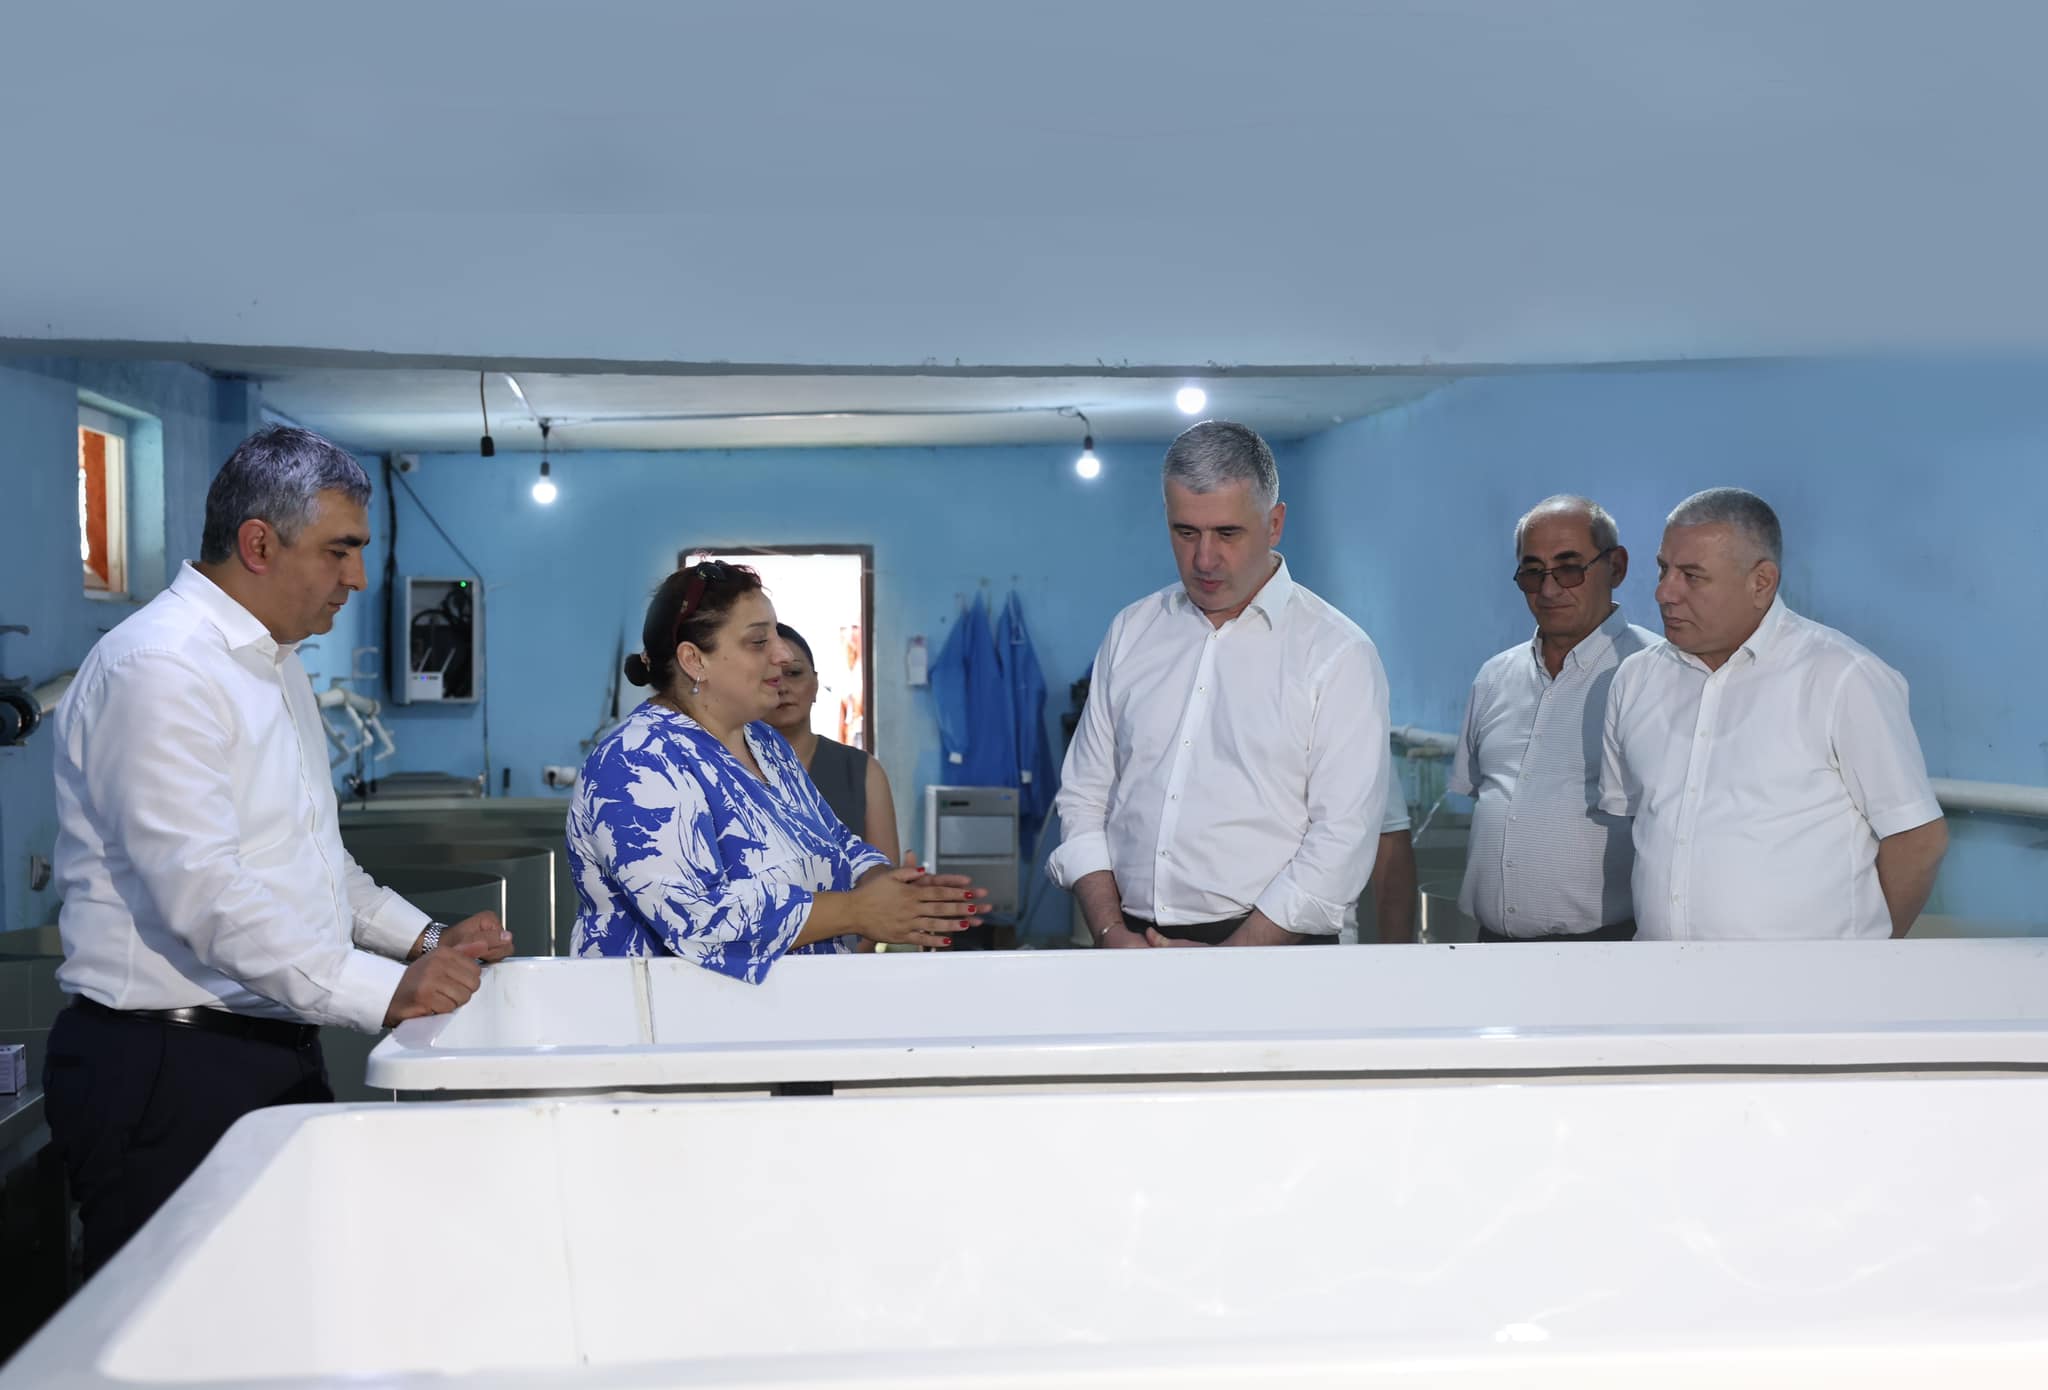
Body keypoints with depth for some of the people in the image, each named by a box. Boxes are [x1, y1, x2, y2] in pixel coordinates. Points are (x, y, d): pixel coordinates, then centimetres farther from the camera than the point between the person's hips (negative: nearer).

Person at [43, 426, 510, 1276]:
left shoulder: (276, 666, 17)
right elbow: (200, 889, -24)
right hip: (168, 1069, -9)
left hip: (279, 1054, 9)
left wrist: (425, 940, 12)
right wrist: (383, 992, -27)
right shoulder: (159, 669, -15)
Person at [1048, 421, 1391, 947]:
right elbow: (1084, 797, 8)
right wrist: (1111, 933, -5)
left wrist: (1227, 964, -17)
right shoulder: (1131, 632, 8)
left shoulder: (1338, 653, -5)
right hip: (1131, 942, 3)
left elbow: (1342, 838, -12)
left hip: (1269, 945, -3)